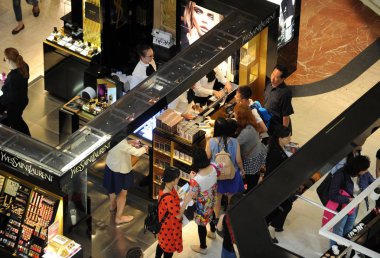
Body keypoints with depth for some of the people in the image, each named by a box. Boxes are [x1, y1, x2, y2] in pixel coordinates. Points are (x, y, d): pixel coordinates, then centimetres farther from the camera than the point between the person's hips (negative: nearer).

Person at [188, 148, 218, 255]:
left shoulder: (196, 180, -42)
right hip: (212, 200, 6)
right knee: (211, 214, 37)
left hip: (202, 205, -6)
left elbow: (193, 196, -23)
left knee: (201, 224, 20)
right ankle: (212, 232, 66)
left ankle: (203, 247, 43)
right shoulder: (213, 168, -23)